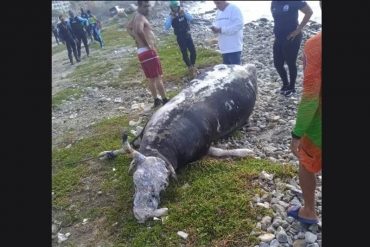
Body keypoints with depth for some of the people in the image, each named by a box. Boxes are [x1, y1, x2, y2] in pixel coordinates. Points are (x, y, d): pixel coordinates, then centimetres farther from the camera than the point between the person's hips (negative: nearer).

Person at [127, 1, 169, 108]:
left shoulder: (136, 16, 17)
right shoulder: (140, 17, -13)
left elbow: (129, 27, 36)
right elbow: (139, 31, -35)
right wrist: (148, 44, -23)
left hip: (141, 52, 10)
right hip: (148, 52, -10)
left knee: (151, 78, 16)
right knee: (158, 77, -4)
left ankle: (156, 100, 25)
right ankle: (165, 101, 2)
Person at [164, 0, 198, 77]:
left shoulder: (183, 12, 2)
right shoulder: (170, 16, -7)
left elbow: (191, 18, -12)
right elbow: (166, 28, -19)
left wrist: (184, 13, -23)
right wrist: (171, 18, -25)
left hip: (188, 35, 3)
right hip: (180, 38, -2)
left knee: (193, 51, 1)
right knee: (184, 53, 2)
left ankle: (193, 66, 23)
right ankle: (190, 67, 20)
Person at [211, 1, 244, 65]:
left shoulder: (234, 9, -10)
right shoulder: (218, 12, 16)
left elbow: (239, 25, -20)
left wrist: (221, 30, -21)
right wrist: (215, 28, -2)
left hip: (234, 48, -8)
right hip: (224, 48, 8)